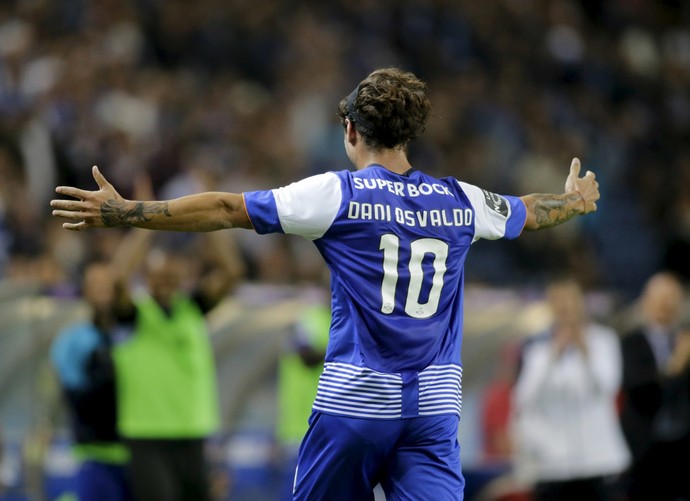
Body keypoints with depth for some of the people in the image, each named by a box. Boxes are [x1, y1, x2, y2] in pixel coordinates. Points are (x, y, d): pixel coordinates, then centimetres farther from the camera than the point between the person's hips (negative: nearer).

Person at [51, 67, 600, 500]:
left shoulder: (337, 194, -3)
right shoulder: (461, 201, 9)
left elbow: (227, 209, -7)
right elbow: (529, 212, 30)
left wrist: (123, 212, -3)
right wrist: (575, 200, 53)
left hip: (356, 399, -3)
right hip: (436, 404, 3)